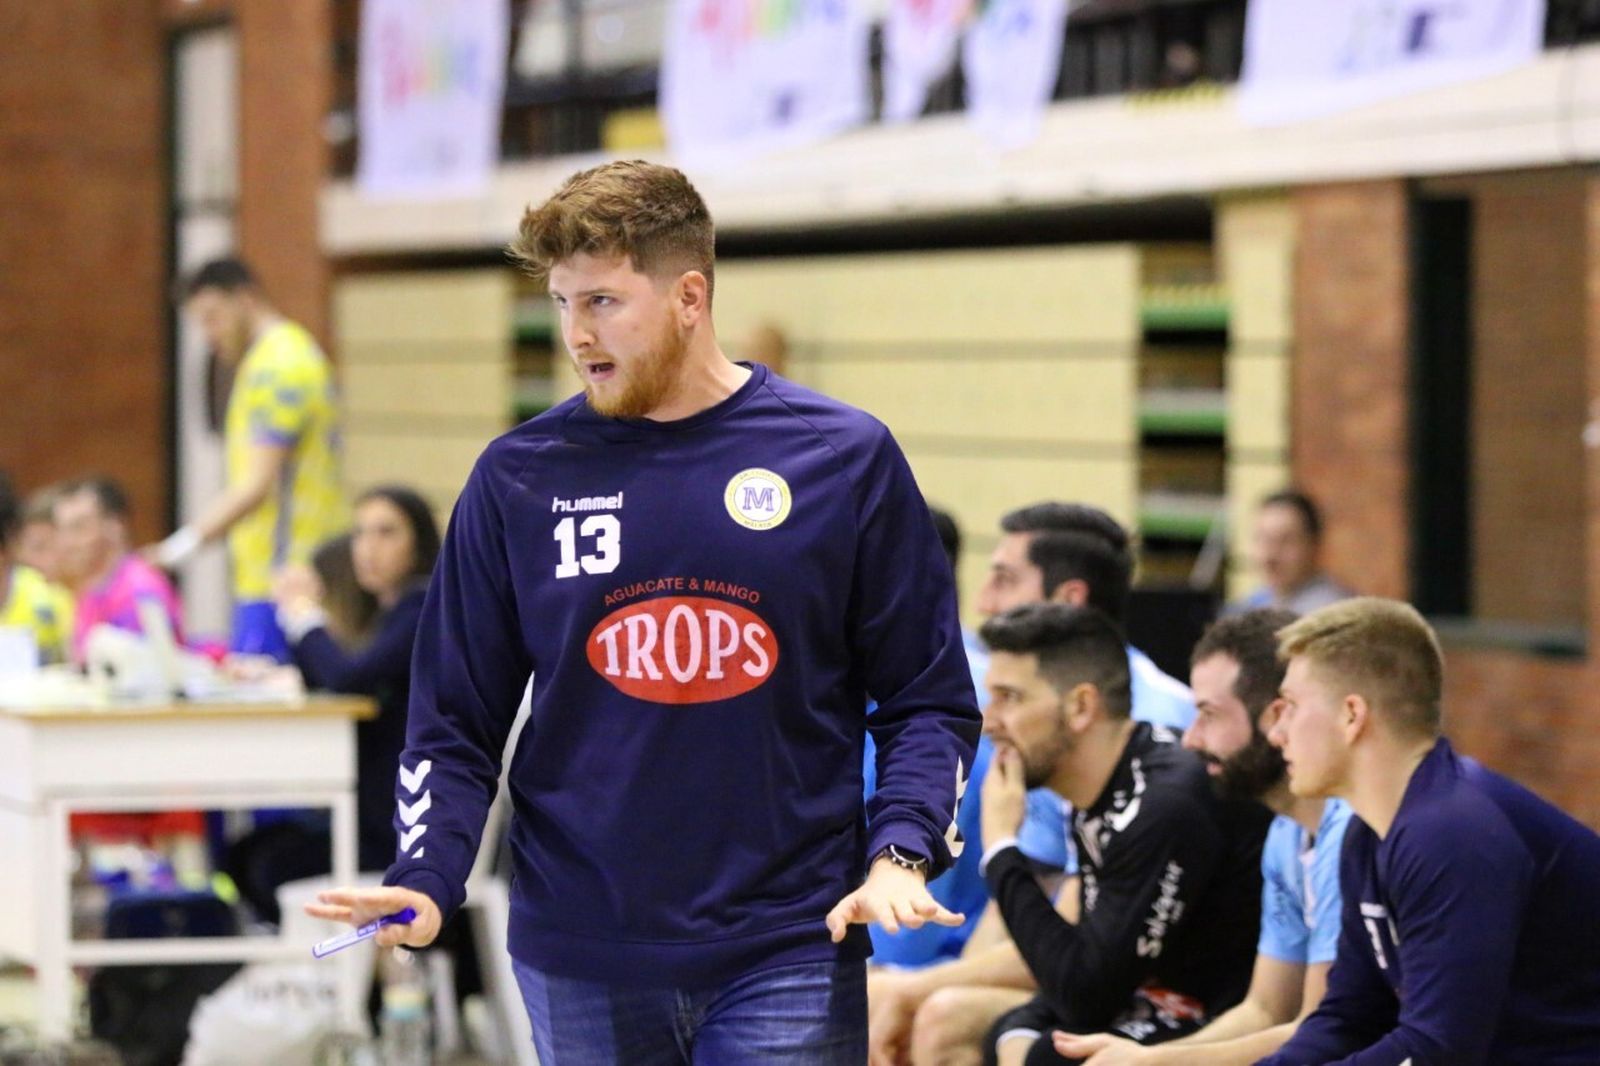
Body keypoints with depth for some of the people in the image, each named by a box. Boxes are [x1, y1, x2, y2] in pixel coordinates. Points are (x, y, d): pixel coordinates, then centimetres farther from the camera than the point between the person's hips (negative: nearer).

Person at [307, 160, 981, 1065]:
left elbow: (928, 699, 5)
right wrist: (426, 880, -9)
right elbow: (457, 719, 7)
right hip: (581, 964, 2)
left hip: (786, 955, -2)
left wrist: (899, 855, -11)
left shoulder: (844, 458, 1)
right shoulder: (520, 478, 4)